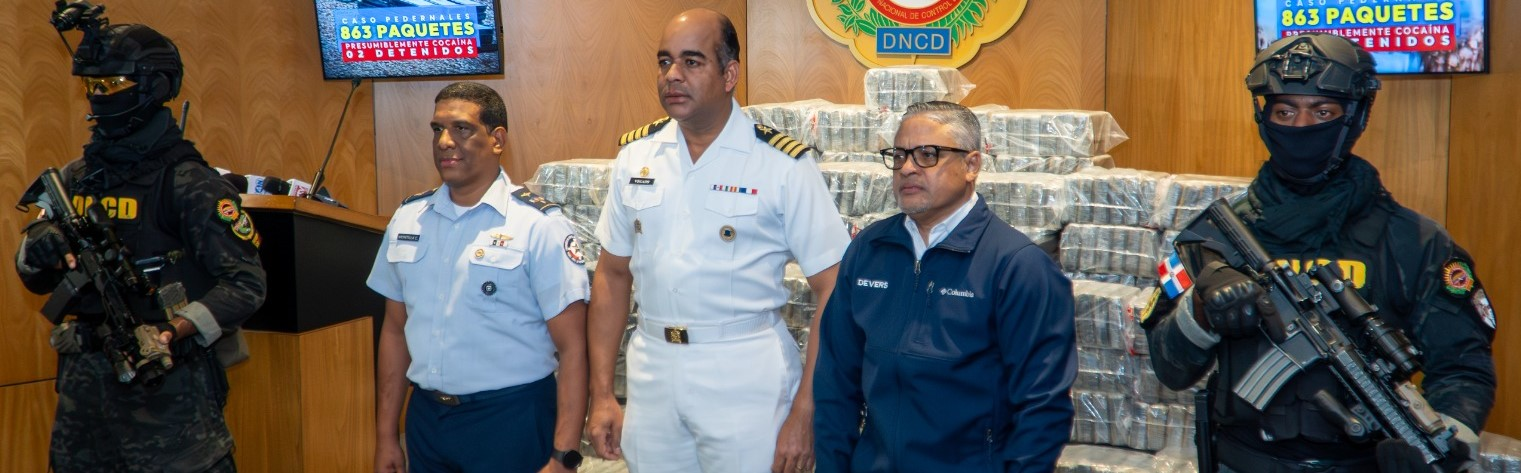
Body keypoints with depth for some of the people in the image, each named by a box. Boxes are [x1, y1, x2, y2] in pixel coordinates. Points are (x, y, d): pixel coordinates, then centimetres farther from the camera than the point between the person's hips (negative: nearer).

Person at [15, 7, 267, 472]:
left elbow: (246, 281, -14)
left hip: (169, 386, -6)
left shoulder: (185, 180, -10)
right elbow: (35, 276, 17)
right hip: (83, 381, 6)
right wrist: (38, 250, -6)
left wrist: (177, 329, -27)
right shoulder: (75, 178, 10)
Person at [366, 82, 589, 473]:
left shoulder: (539, 225, -11)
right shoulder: (407, 219, 6)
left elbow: (572, 348, -13)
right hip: (424, 417, 5)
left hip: (510, 421, -5)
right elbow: (395, 330, 12)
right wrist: (385, 437, 10)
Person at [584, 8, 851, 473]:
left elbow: (833, 290, -10)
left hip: (747, 372, -4)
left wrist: (805, 412, -14)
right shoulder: (636, 155, 2)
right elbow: (613, 273, 8)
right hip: (651, 368, 4)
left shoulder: (784, 164, -10)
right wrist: (602, 394, 5)